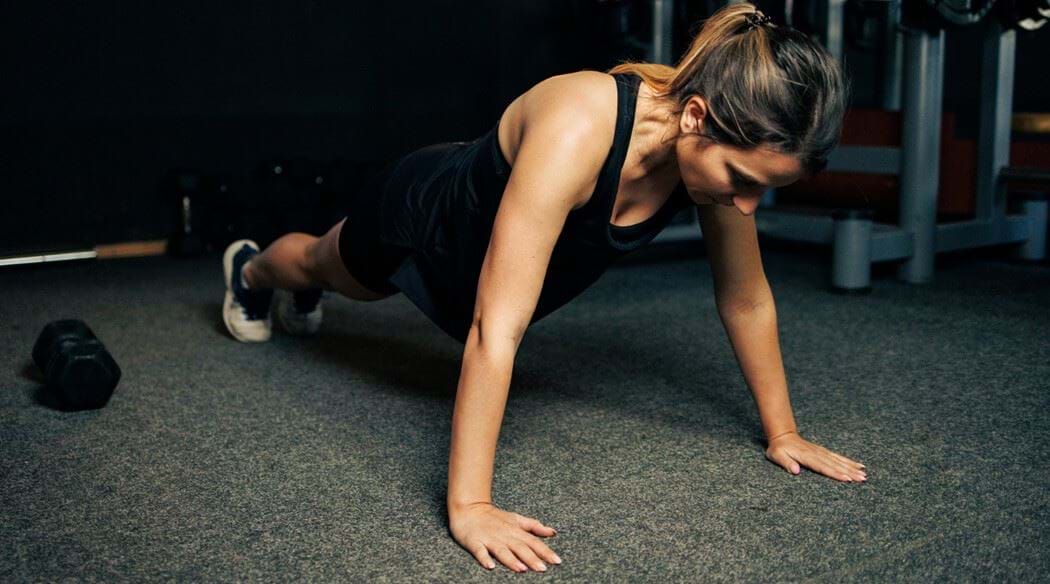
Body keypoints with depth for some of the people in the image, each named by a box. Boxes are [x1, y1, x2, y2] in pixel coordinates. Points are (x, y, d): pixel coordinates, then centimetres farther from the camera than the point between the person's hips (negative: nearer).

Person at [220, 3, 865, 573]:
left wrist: (783, 432, -10)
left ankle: (301, 298, 75)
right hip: (420, 217, -5)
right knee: (322, 266, 32)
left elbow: (747, 299, -14)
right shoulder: (577, 131, -48)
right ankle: (251, 271, 68)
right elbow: (496, 329, -50)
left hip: (477, 204, 6)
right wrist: (468, 505, -50)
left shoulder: (720, 142, -28)